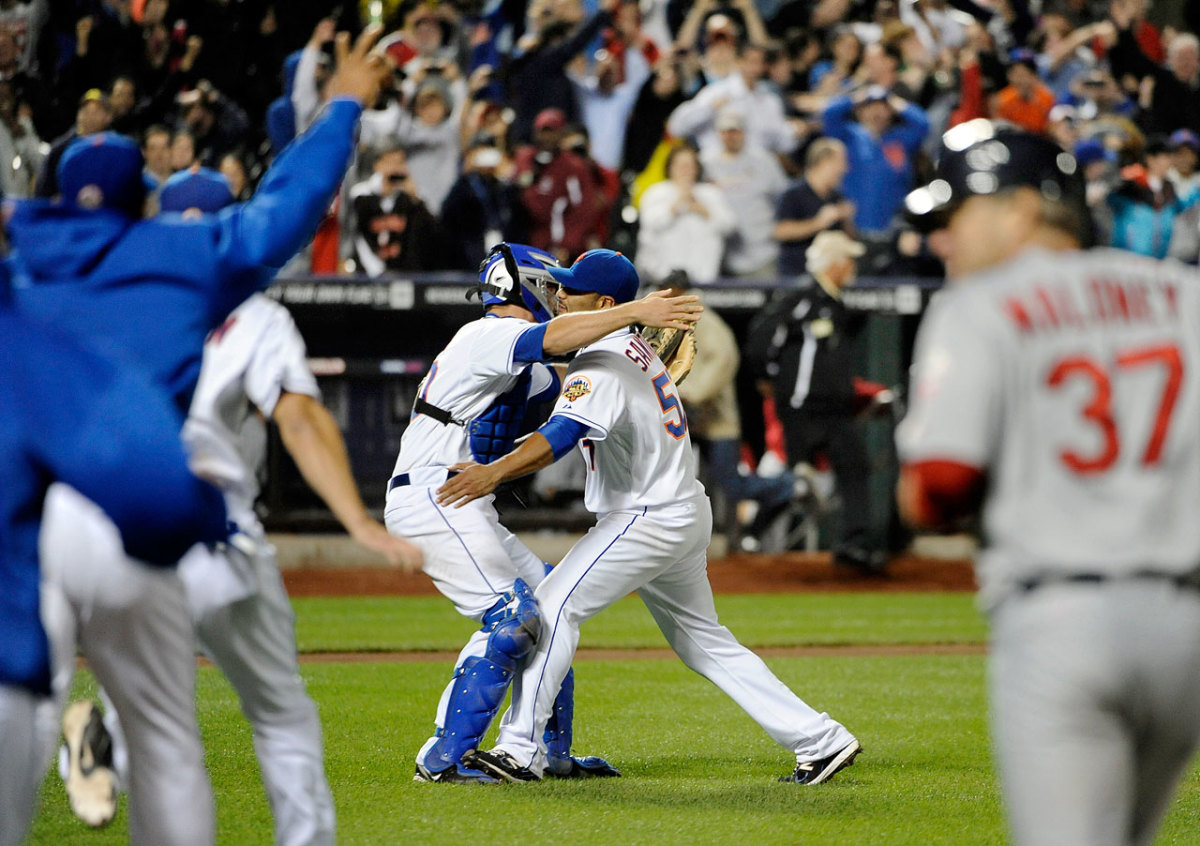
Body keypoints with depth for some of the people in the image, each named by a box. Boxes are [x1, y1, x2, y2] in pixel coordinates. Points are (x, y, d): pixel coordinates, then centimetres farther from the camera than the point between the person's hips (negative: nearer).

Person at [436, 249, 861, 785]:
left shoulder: (602, 364, -18)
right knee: (703, 640, 16)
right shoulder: (635, 347, 13)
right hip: (685, 512, 10)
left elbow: (564, 433, -35)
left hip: (648, 517, -10)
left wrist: (495, 473, -47)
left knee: (555, 604, -11)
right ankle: (820, 740, 15)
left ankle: (521, 750, -16)